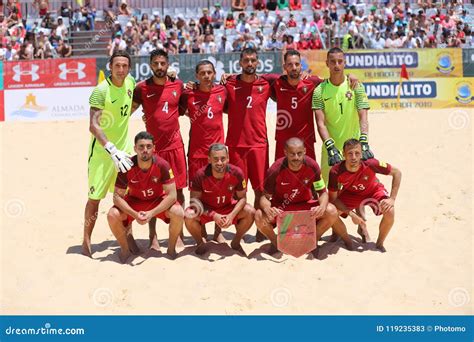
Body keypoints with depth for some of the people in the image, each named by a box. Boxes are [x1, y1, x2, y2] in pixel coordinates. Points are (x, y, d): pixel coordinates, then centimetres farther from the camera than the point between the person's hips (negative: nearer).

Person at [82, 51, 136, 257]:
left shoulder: (130, 82, 0)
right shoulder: (101, 91, -20)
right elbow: (93, 126, -28)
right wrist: (112, 150, -37)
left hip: (124, 147, 6)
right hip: (102, 151, -6)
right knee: (95, 198, 2)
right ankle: (86, 241, 15)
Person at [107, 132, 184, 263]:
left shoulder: (162, 165, -25)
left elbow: (172, 195, -24)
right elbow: (117, 196, -19)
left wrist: (151, 213, -33)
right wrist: (135, 214, -33)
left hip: (158, 200, -1)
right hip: (134, 201, 1)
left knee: (178, 213, -30)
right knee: (112, 215, -26)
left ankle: (171, 248, -3)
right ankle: (125, 249, 1)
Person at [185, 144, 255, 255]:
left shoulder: (236, 173, -22)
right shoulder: (200, 175, -26)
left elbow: (242, 198, -11)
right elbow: (195, 199, -18)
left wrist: (232, 215, -28)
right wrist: (214, 215, -29)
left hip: (228, 207, 1)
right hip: (207, 209, -1)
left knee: (250, 212, -23)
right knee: (189, 216, -30)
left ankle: (236, 242, 5)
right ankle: (200, 244, 2)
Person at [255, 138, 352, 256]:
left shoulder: (312, 166, -19)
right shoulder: (275, 170, -23)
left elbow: (323, 192, -11)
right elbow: (265, 196, -16)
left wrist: (322, 207, -34)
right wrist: (267, 209, -41)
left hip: (306, 204, 2)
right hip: (280, 207, -1)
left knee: (331, 212, -24)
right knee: (260, 217, -31)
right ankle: (275, 242, 2)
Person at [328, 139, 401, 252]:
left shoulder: (370, 164, -35)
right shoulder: (336, 172, -32)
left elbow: (397, 172, -19)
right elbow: (333, 198, -19)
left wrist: (392, 199, -25)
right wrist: (351, 214, -28)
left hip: (373, 191, -1)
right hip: (350, 194, 1)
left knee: (390, 212, -28)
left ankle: (379, 244, 0)